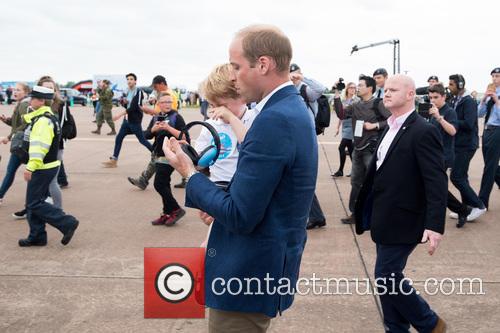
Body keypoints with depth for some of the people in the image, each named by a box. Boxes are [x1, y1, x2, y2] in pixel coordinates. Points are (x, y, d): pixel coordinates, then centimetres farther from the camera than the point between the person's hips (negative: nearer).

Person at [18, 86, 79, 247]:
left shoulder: (43, 121, -18)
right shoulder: (49, 117, 15)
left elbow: (40, 146, -27)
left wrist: (30, 167, -28)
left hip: (42, 169, -10)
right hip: (48, 166, 10)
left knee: (34, 203, -6)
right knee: (33, 203, 14)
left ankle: (67, 223, -4)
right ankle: (37, 237, 20)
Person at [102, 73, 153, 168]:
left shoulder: (138, 92, -14)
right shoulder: (128, 92, 11)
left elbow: (134, 107, -23)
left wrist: (120, 114, -27)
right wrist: (125, 102, -3)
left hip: (135, 121, -8)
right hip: (127, 119, 8)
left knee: (142, 140, 0)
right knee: (119, 138, 4)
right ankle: (114, 160, 8)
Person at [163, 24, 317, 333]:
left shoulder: (275, 119, -24)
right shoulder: (294, 109, 8)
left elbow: (239, 216, -24)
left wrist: (190, 173, -12)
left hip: (249, 274, -10)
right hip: (269, 263, 10)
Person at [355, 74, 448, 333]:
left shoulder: (423, 132, -16)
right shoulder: (391, 128, 11)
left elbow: (437, 182, -20)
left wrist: (435, 225, -27)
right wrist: (371, 212, 17)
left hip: (402, 222, -8)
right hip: (385, 219, 9)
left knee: (386, 276, -4)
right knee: (389, 277, 14)